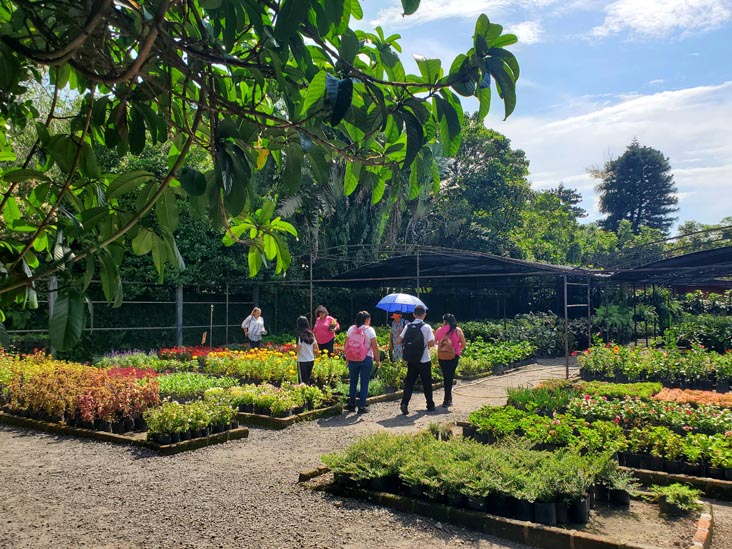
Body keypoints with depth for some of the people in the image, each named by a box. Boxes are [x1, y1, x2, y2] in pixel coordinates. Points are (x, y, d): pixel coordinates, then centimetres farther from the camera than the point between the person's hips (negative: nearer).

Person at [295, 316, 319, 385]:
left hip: (302, 361, -6)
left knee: (303, 381, 1)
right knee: (308, 379, 17)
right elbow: (316, 348, 7)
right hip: (311, 360, 6)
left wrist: (294, 347, 3)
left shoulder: (300, 335, -13)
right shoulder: (311, 334, 5)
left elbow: (297, 349, -17)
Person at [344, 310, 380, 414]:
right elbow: (375, 347, -10)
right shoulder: (369, 330, -7)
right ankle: (362, 406, 5)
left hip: (352, 359, 4)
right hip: (366, 359, -3)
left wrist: (347, 358, 12)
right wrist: (378, 360, -4)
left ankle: (351, 405, 18)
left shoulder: (351, 329, 4)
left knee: (353, 382, 14)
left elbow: (346, 345, 4)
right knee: (364, 383, 4)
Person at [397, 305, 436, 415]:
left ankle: (404, 403, -9)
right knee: (427, 383, 11)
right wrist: (426, 343, 5)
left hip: (411, 360, 3)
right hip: (424, 361, -3)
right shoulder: (426, 327, -11)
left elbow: (398, 341, -2)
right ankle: (430, 405, 23)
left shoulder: (408, 326, 1)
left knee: (409, 382, 6)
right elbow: (431, 343, -16)